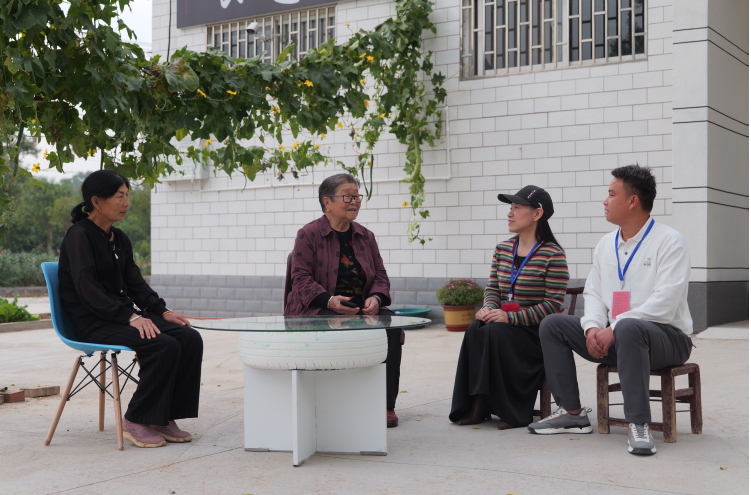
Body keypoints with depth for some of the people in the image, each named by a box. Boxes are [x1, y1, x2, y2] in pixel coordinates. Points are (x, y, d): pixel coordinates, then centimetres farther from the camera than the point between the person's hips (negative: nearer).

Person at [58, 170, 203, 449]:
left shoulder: (119, 239, 15)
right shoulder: (79, 235, -10)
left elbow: (135, 283, 16)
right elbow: (87, 289, -20)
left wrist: (163, 311, 0)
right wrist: (131, 317, -27)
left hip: (123, 316, 8)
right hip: (92, 324, -8)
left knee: (190, 338, -12)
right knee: (164, 346, -28)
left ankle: (164, 417, -5)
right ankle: (135, 422, -13)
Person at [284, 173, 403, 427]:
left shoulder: (366, 236, 16)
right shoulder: (308, 234, 0)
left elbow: (380, 276, 13)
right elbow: (301, 279, -8)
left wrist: (375, 298, -11)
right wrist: (330, 300, -25)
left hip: (362, 309, 5)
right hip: (317, 310, -4)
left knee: (390, 322, -25)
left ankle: (386, 405, -20)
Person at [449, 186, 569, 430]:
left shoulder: (553, 255, -9)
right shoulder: (502, 249, 13)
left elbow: (553, 304, -15)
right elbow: (492, 288, 15)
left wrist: (511, 317, -23)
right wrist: (489, 307, -10)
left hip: (536, 331, -6)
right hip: (506, 324, 6)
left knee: (496, 332, -33)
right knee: (475, 330, -26)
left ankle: (515, 411, -19)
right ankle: (479, 404, -21)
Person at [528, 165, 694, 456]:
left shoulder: (669, 242, -10)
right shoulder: (606, 244, 14)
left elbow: (664, 304, -20)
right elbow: (593, 292, 12)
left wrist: (614, 329, -25)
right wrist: (593, 327, -10)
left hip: (666, 336, -7)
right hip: (611, 337, 8)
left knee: (628, 328, -41)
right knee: (552, 325, -3)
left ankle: (638, 425, -37)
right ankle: (572, 413, -3)